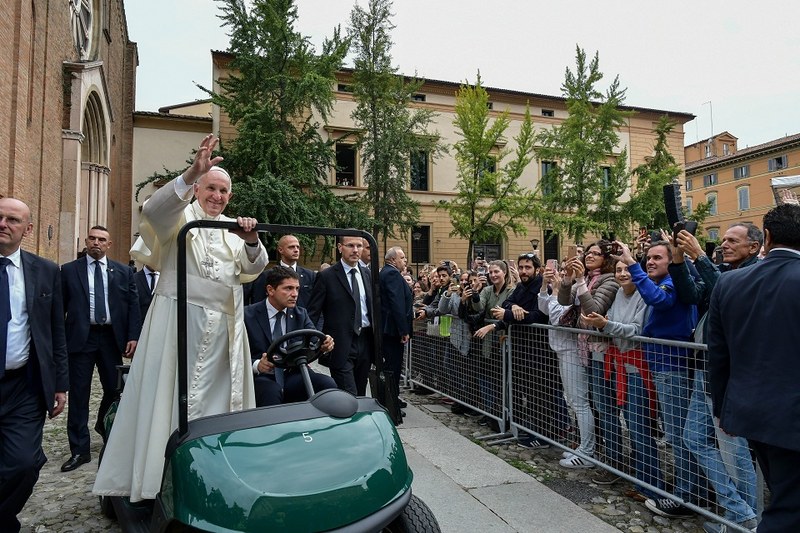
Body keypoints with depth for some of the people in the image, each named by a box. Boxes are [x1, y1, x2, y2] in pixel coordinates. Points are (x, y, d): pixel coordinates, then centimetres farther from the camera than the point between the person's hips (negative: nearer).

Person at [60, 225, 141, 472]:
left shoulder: (123, 272, 7)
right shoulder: (69, 270, 5)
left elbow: (133, 305, 5)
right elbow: (59, 307, 4)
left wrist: (133, 336, -3)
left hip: (111, 337, 1)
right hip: (80, 338, -1)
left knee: (114, 389, 9)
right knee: (79, 394, 3)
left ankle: (103, 425, 39)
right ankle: (80, 450, 14)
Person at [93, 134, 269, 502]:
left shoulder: (233, 228, 16)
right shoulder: (180, 216, 4)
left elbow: (253, 269, 5)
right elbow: (154, 211, -20)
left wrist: (251, 241, -18)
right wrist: (191, 173, -34)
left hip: (224, 327, 4)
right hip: (181, 319, -4)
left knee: (217, 396, 6)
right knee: (172, 394, -1)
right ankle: (161, 472, 9)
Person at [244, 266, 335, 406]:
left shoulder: (301, 314, 11)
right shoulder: (248, 315, -2)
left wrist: (325, 344, -26)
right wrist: (257, 365, -28)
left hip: (293, 375, 4)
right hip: (261, 377, -3)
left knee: (328, 384, -23)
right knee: (272, 392, -37)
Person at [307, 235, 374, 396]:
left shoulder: (368, 275, 10)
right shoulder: (326, 277, -6)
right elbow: (312, 313, -5)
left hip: (365, 342, 6)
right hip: (341, 345, -5)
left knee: (360, 395, 15)